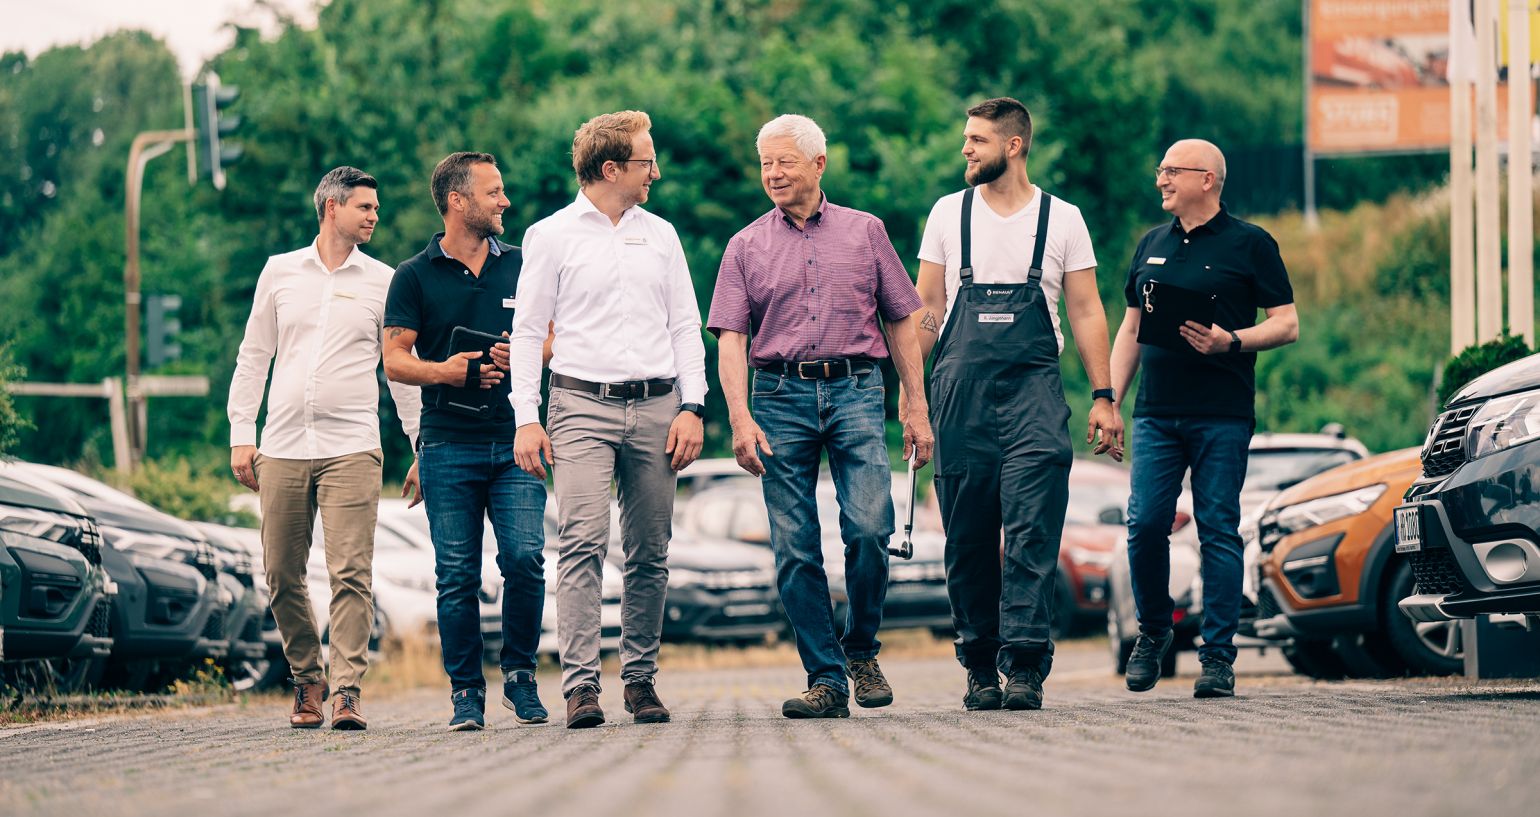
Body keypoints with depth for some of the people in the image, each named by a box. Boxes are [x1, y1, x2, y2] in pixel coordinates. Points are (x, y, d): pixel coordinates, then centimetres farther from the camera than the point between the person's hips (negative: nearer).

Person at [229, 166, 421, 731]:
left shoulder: (382, 283, 9)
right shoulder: (280, 272, 11)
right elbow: (253, 358, 14)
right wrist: (241, 435, 6)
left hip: (351, 446, -2)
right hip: (282, 448, 2)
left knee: (351, 573, -12)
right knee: (282, 577, 4)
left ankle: (347, 692, -12)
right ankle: (306, 681, 20)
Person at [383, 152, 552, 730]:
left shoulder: (520, 266, 12)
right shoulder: (415, 276, 5)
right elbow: (394, 361, 2)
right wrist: (443, 370, -17)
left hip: (513, 440, 1)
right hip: (448, 443, -1)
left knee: (525, 557, -12)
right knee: (457, 574, -1)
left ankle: (519, 676, 6)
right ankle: (466, 692, 7)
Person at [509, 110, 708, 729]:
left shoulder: (660, 235, 15)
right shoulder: (550, 236, 4)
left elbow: (686, 326, 14)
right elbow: (527, 331, 3)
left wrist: (691, 408, 3)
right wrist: (526, 418, -5)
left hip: (655, 407, 4)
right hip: (582, 405, -4)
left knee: (650, 554, 4)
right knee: (583, 543, -15)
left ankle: (640, 679, 13)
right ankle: (580, 684, -17)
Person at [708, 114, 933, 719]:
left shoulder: (864, 232, 12)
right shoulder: (746, 248, 11)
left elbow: (901, 322, 13)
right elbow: (731, 338, 3)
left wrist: (917, 407, 7)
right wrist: (740, 418, -11)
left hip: (856, 390, -1)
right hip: (781, 397, 1)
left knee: (870, 528, -16)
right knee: (794, 549, -3)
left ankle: (861, 650, 7)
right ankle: (826, 679, 3)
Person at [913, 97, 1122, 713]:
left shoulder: (1062, 219, 6)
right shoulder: (948, 215, 10)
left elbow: (1085, 313, 8)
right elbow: (928, 309, 13)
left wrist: (1103, 397, 1)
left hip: (1033, 390, -2)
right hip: (960, 390, 2)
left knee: (1032, 535, -13)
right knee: (968, 539, 2)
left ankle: (1024, 666, -16)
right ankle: (980, 669, 10)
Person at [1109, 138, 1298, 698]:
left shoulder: (1248, 244, 2)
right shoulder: (1152, 246, 16)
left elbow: (1287, 325, -1)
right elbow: (1130, 330, 20)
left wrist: (1231, 341, -17)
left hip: (1222, 415, -4)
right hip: (1156, 414, 4)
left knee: (1219, 530, -3)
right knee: (1145, 525, -4)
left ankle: (1218, 656, 0)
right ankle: (1153, 631, 16)